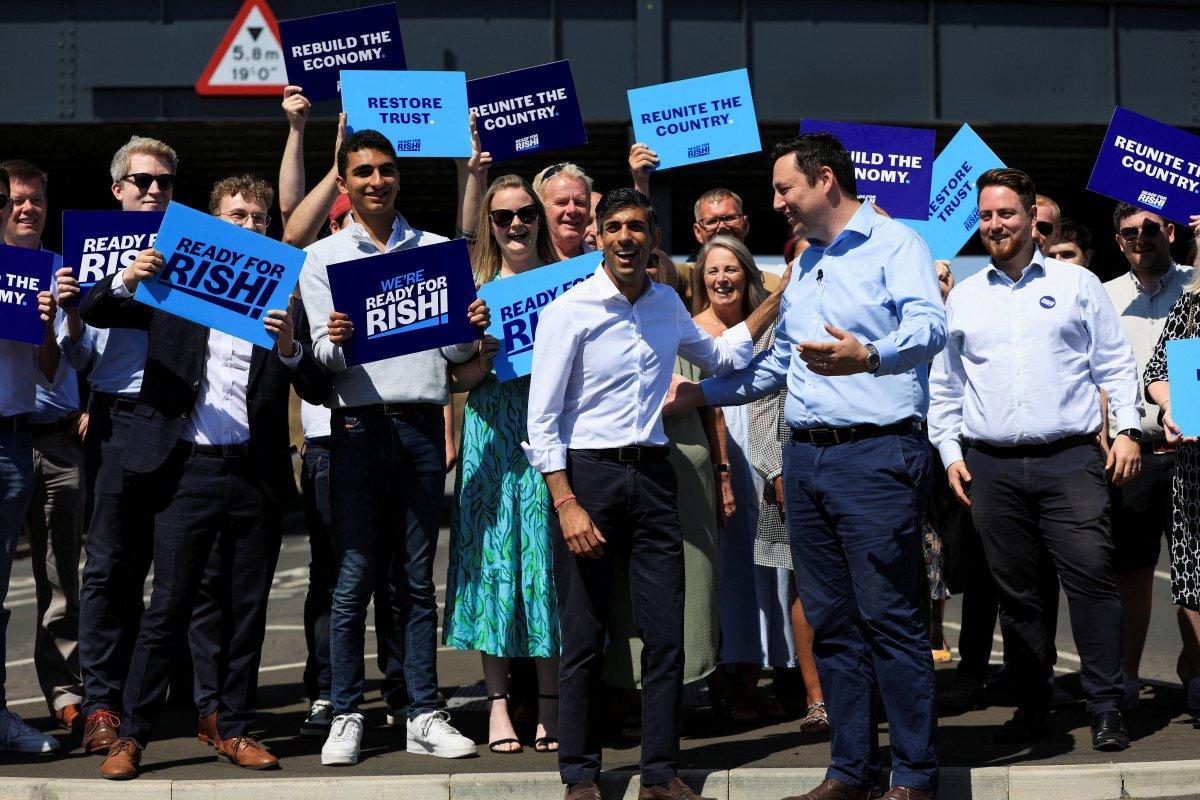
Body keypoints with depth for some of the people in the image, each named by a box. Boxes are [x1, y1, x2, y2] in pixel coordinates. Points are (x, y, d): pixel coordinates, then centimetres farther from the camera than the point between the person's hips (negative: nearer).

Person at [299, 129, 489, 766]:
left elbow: (454, 351, 12)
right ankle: (345, 717, 7)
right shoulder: (321, 257, 9)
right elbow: (324, 359, 1)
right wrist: (335, 341, -21)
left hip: (423, 422, 2)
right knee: (354, 578, -1)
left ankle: (423, 717, 10)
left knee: (417, 578, 6)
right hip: (360, 423, -1)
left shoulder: (436, 251, 13)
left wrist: (471, 326, -9)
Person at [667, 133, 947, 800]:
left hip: (876, 452, -8)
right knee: (832, 621, 9)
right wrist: (697, 394, 29)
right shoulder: (807, 263, 23)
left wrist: (868, 356, -41)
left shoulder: (895, 243, -3)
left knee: (892, 619, -6)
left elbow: (930, 326, -22)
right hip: (807, 457, 8)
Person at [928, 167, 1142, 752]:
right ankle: (1033, 705, 14)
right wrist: (950, 453, 8)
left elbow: (1115, 363, 10)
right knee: (1016, 590, 4)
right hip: (991, 467, 2)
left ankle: (1106, 709, -4)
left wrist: (1128, 428, -2)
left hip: (1070, 460, -2)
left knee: (1090, 577, -10)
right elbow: (944, 386, 18)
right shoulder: (962, 299, 15)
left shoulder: (1076, 283, 10)